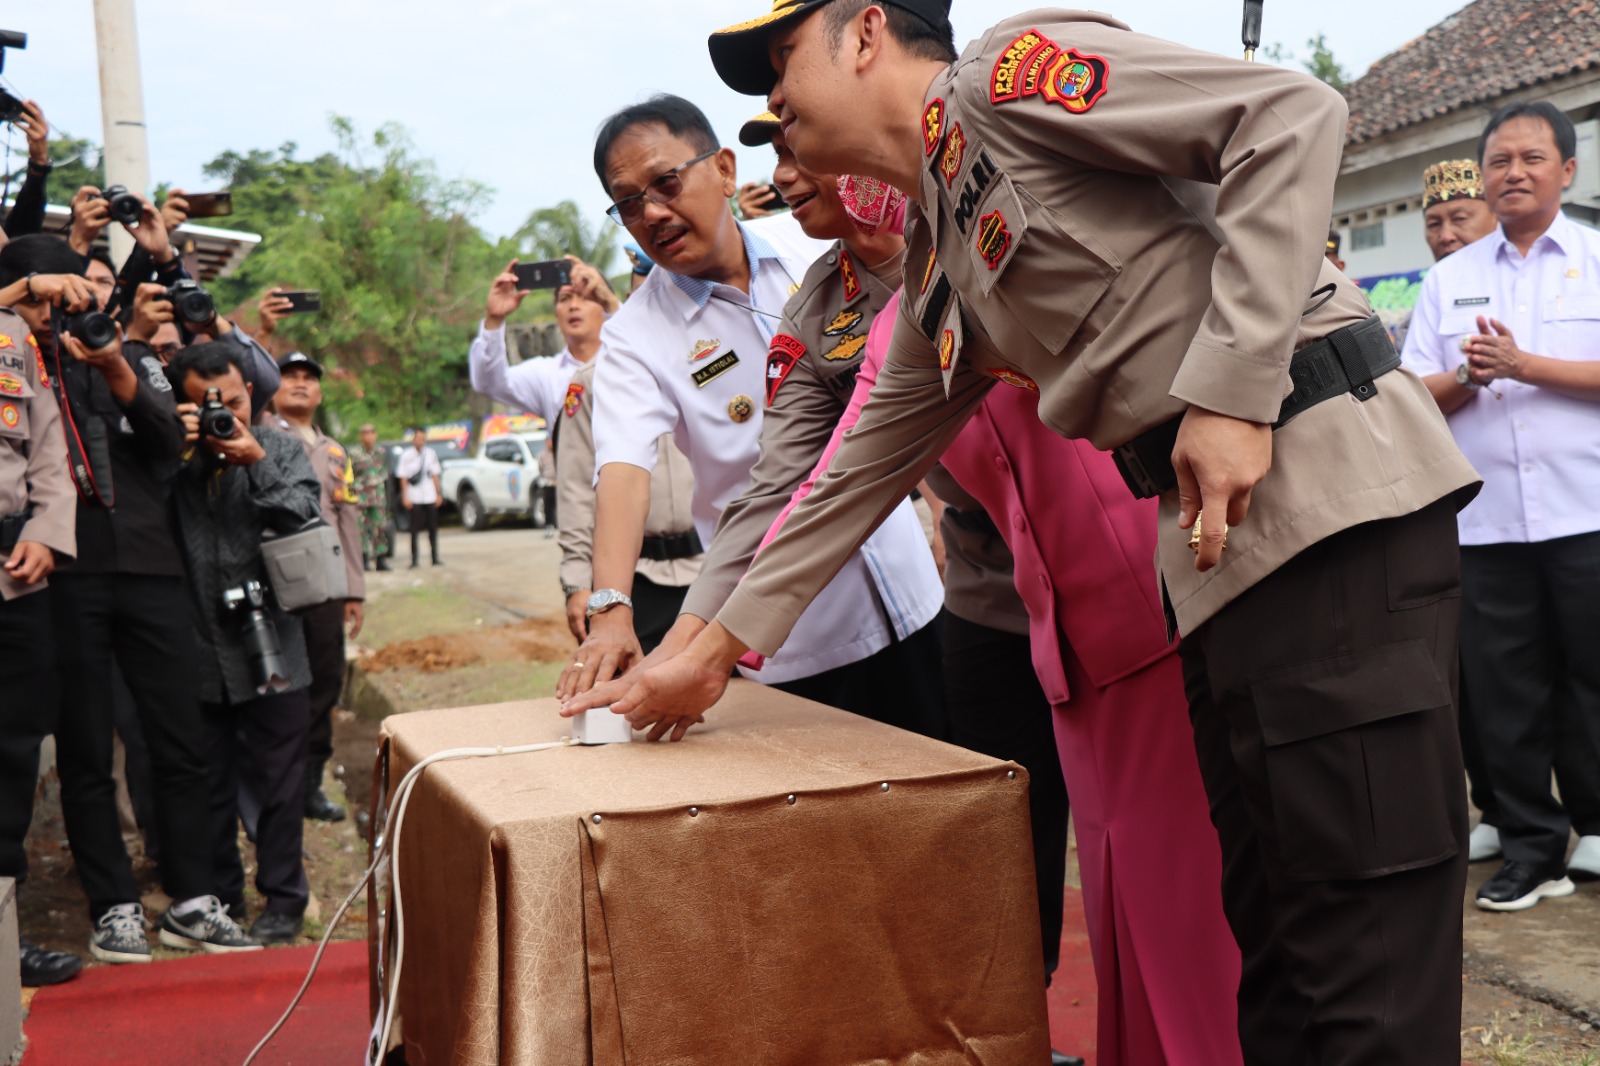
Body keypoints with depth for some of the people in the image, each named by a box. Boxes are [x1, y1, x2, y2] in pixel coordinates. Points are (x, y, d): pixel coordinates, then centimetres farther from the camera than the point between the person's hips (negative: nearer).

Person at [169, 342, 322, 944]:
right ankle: (218, 895, 28)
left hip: (268, 651, -1)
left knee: (275, 783, 6)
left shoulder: (280, 450, 4)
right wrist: (173, 452, -16)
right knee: (208, 785, 12)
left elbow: (305, 519, -7)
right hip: (198, 652, 1)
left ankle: (282, 900, 18)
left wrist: (257, 465, -16)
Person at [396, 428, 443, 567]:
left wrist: (438, 494, 8)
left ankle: (435, 558, 13)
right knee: (415, 529, -2)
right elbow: (403, 478, -2)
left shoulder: (430, 454, 7)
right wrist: (405, 497, -8)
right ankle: (414, 560, 2)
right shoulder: (406, 455, -2)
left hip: (430, 497, 3)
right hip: (414, 498, -3)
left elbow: (435, 475, 12)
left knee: (433, 528, 6)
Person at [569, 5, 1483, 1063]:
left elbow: (1294, 113, -12)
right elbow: (863, 470, 26)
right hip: (1217, 551, 9)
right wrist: (715, 650, 26)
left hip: (1326, 474, -9)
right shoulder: (935, 277, 22)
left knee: (1365, 939, -7)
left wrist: (1229, 388, -18)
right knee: (1274, 934, 13)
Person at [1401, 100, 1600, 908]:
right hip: (1485, 520, 3)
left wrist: (1524, 366, -14)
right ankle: (1531, 847, 17)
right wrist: (1466, 377, -10)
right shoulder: (1449, 279, 14)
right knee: (1505, 691, 6)